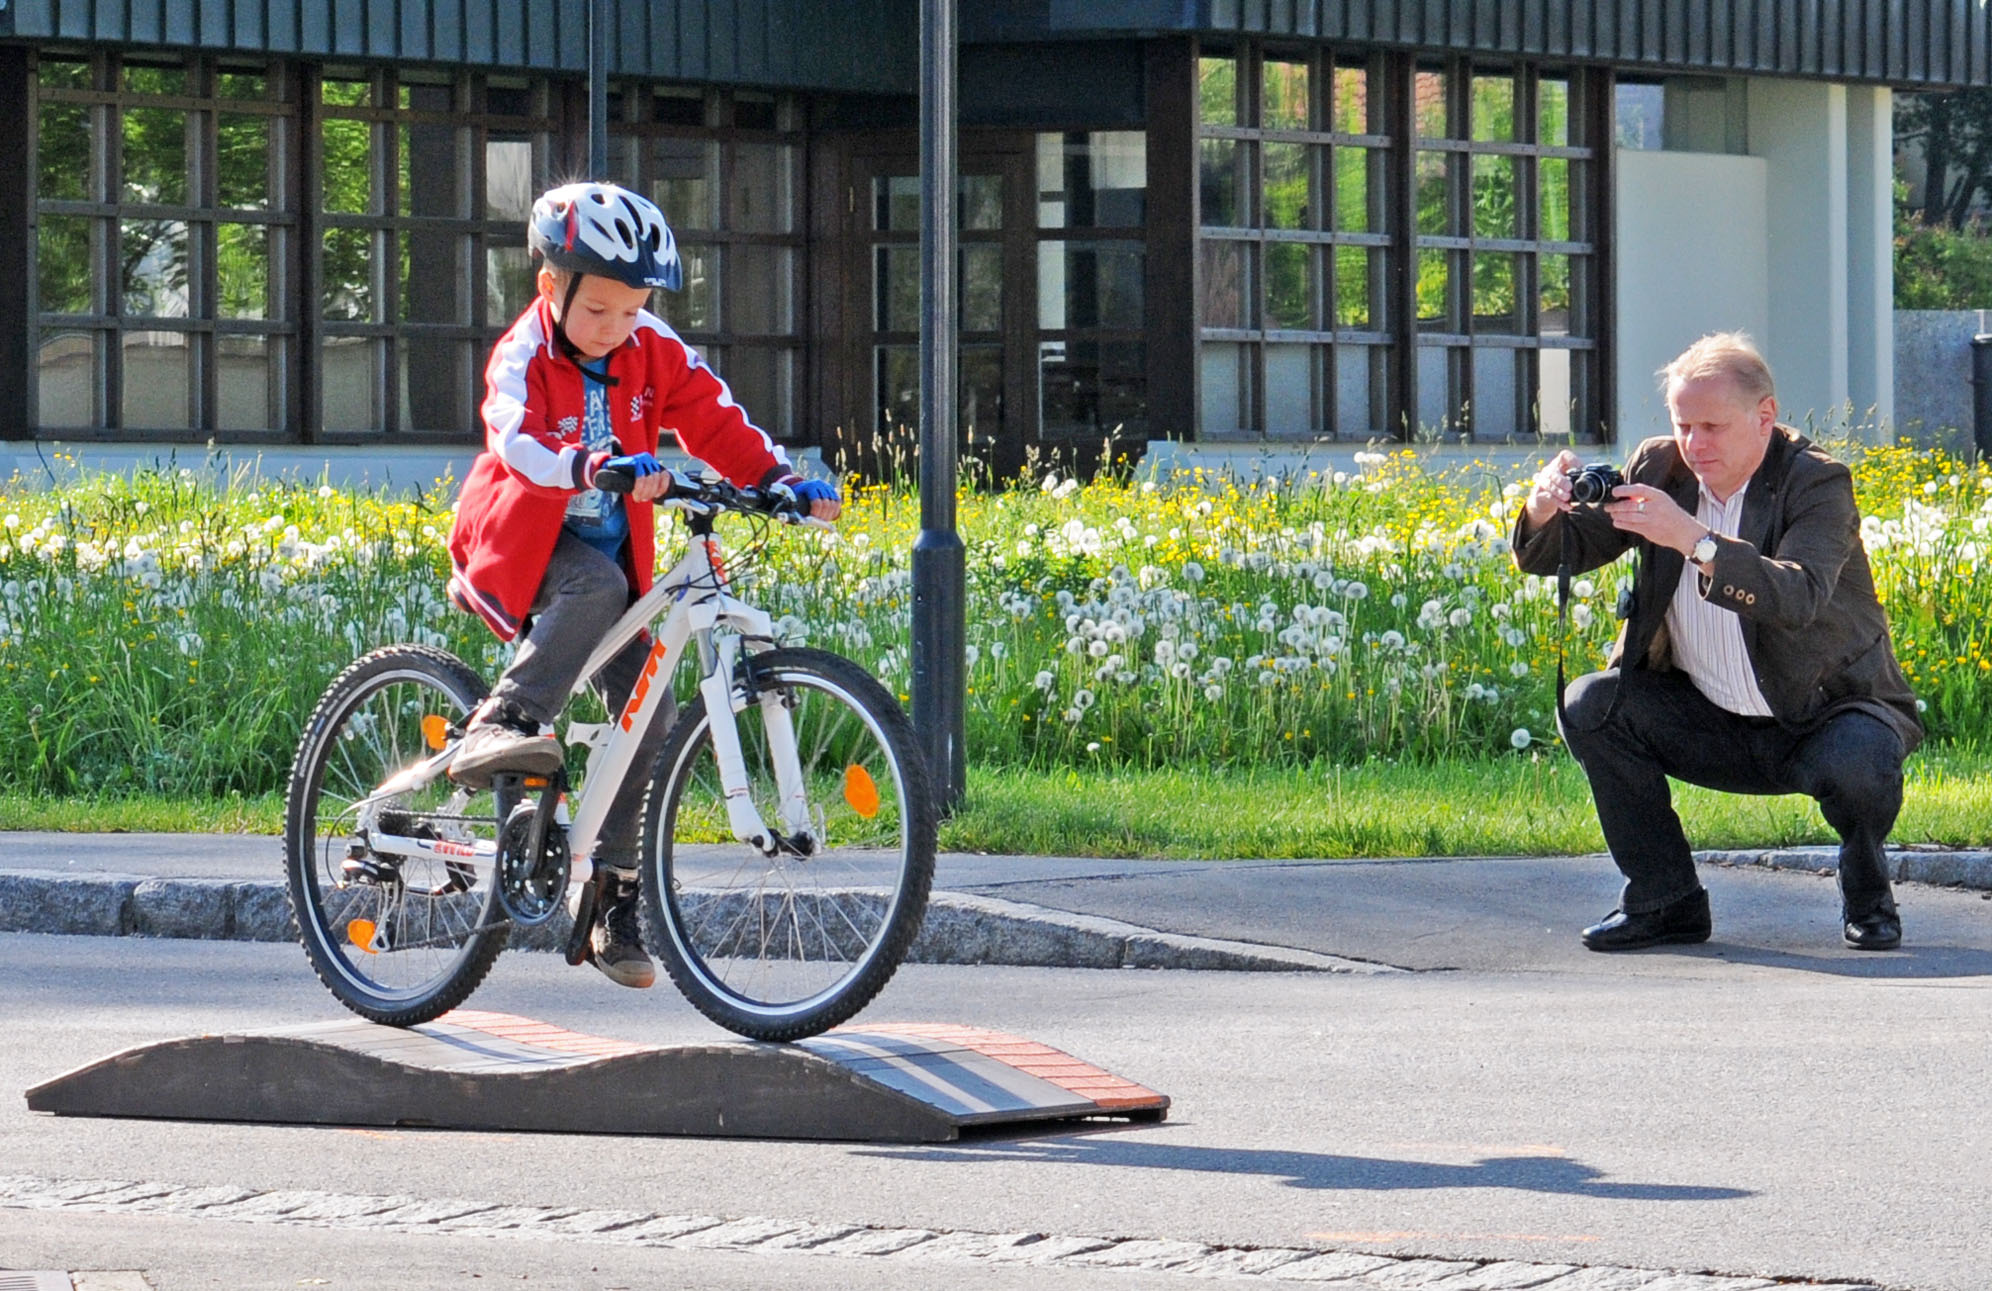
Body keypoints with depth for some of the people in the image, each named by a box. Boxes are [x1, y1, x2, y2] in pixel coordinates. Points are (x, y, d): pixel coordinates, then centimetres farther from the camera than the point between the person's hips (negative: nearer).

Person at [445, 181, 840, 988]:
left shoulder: (653, 351, -3)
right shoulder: (524, 356, -18)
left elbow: (715, 423, -5)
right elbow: (518, 441, -36)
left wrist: (784, 480, -23)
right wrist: (601, 466, -54)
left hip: (609, 551, 5)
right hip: (518, 550, -5)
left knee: (646, 716, -8)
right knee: (597, 584, -38)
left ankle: (614, 904, -1)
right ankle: (498, 727, -38)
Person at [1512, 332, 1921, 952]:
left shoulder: (1817, 483, -16)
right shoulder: (1660, 469, 0)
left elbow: (1801, 597, -34)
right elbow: (1566, 552, 0)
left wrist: (1694, 539, -44)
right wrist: (1543, 515, -25)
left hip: (1826, 715, -5)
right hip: (1713, 727, 5)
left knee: (1860, 760, -36)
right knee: (1590, 706, -15)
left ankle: (1867, 896, -1)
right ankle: (1666, 901, -4)